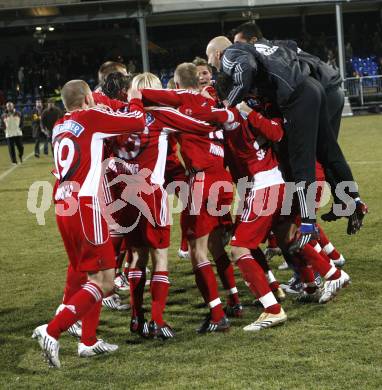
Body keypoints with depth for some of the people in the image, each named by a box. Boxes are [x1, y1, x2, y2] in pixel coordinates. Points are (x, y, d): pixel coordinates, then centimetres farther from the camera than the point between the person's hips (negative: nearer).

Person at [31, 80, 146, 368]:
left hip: (63, 209, 8)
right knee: (103, 281, -4)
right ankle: (52, 331, -14)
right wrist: (135, 100, 19)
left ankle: (89, 341, 19)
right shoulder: (91, 116, -3)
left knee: (93, 274, 19)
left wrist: (100, 108, 32)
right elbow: (137, 122, 0)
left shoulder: (59, 128, 17)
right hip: (85, 205, -8)